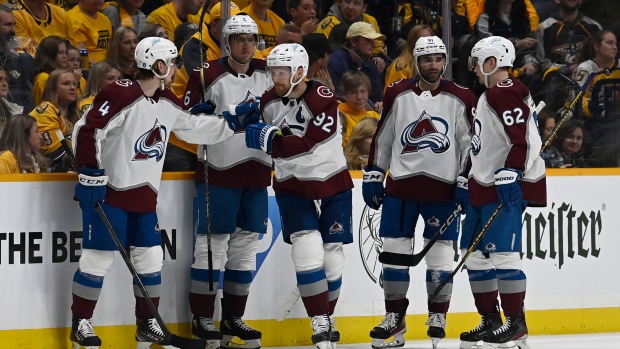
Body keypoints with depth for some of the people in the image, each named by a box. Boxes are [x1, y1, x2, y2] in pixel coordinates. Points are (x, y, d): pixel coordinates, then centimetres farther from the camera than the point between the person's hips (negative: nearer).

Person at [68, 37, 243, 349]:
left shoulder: (167, 102, 8)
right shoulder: (120, 95, -18)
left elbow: (192, 127, 20)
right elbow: (87, 131, -20)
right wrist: (92, 174, -21)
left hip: (143, 195, 8)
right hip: (107, 191, -8)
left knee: (151, 258, 7)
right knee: (99, 257, -5)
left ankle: (147, 324, 17)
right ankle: (80, 323, 5)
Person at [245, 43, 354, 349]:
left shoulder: (322, 100, -20)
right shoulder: (269, 100, -3)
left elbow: (306, 144, -29)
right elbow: (263, 135, 11)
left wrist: (270, 139, -37)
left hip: (332, 185, -2)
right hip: (292, 186, 2)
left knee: (331, 257, 4)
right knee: (307, 252, -15)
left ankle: (327, 318, 24)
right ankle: (320, 324, -12)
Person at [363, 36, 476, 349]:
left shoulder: (460, 99, -1)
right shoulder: (397, 95, 4)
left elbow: (470, 144, 2)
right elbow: (382, 138, 11)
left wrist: (466, 182, -3)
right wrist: (372, 177, 10)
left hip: (442, 187, -2)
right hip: (400, 185, 2)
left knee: (440, 253, 0)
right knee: (394, 250, 2)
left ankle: (438, 317, 13)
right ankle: (395, 317, 13)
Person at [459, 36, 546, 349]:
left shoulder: (505, 94, -14)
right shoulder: (490, 96, 19)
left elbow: (521, 140, -23)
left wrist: (509, 176, -27)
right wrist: (473, 185, 28)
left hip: (506, 188, -11)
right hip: (485, 186, 11)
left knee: (502, 253, -13)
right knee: (476, 254, 11)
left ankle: (516, 323, -9)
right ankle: (490, 321, 17)